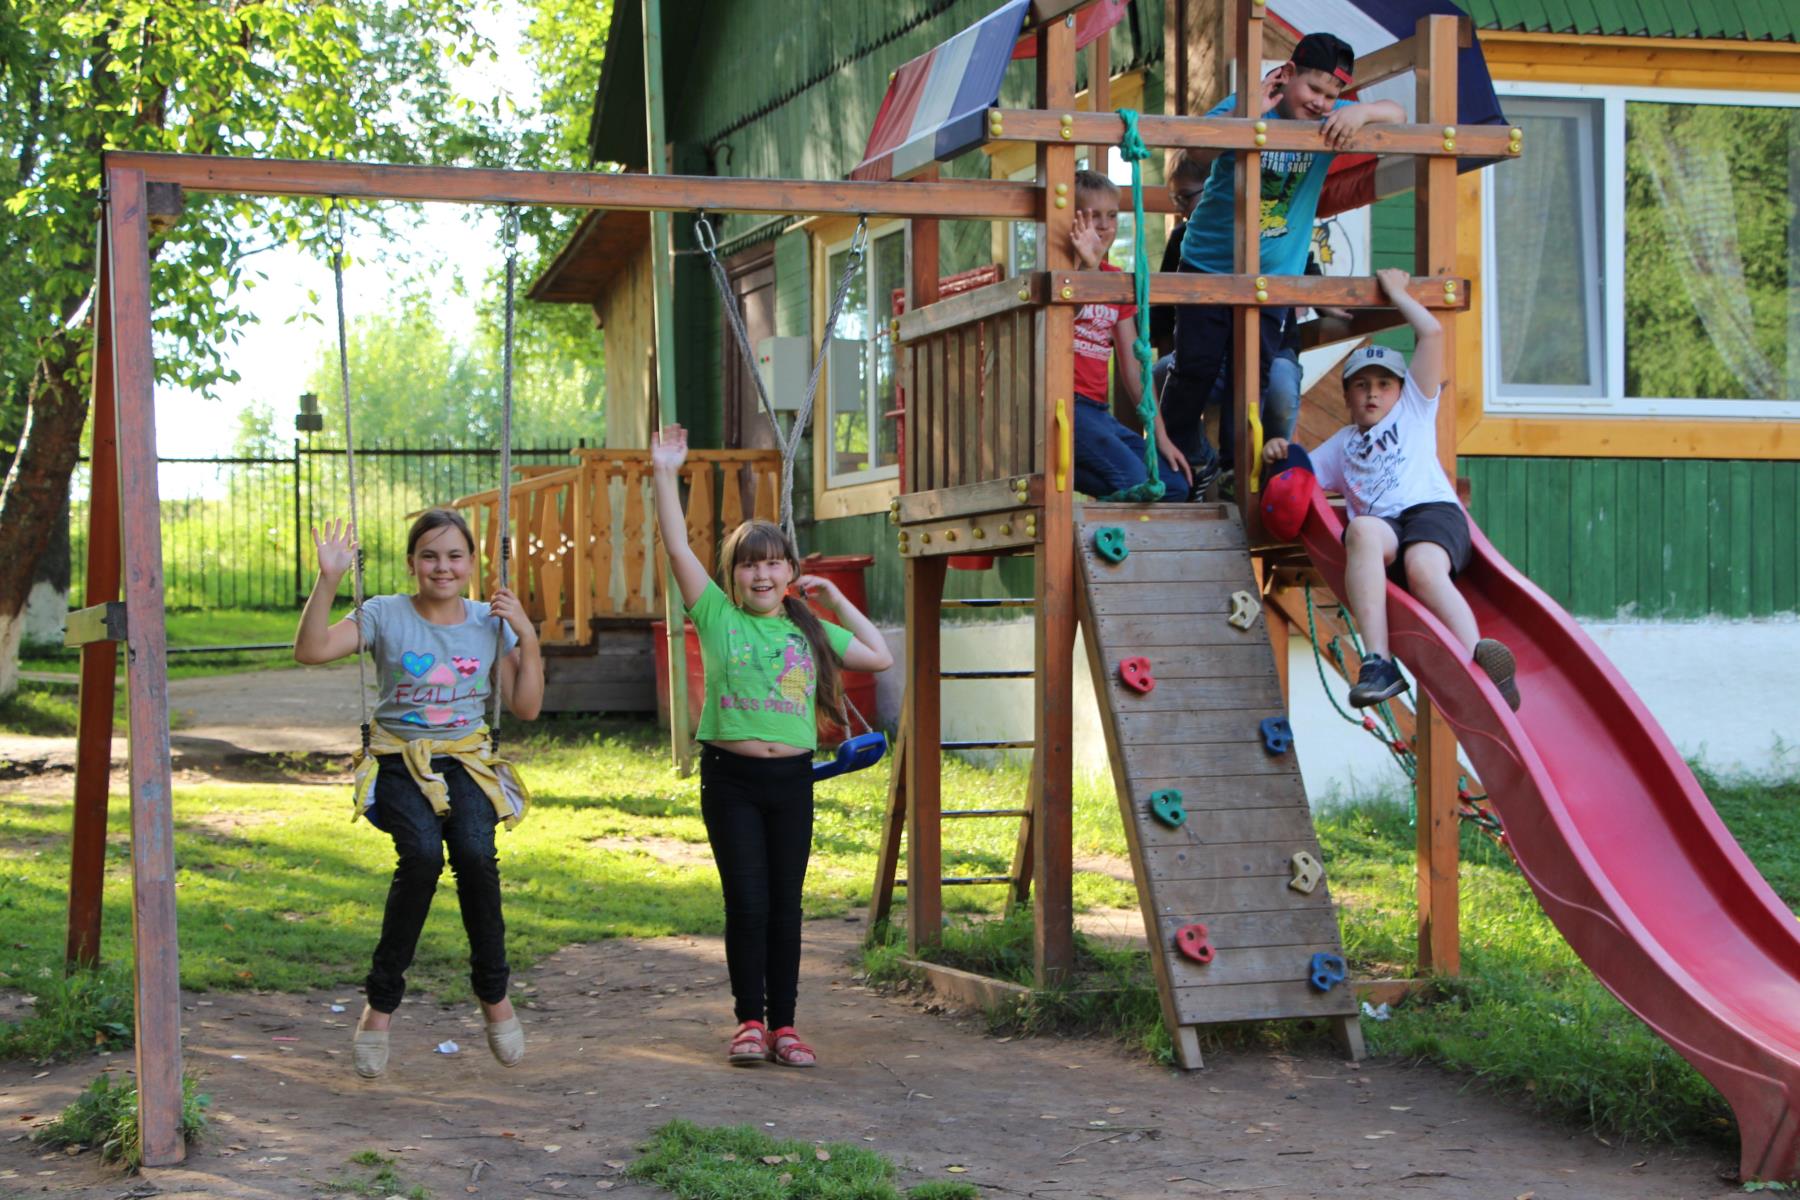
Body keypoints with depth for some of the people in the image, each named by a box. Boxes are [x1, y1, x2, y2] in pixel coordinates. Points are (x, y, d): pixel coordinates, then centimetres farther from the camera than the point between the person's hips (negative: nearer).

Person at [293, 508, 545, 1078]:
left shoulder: (490, 622, 7)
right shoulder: (386, 615, -1)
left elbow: (526, 707, 7)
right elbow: (310, 650, -14)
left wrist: (527, 637, -4)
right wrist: (328, 580, -23)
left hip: (468, 762, 2)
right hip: (400, 762, -2)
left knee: (475, 851, -29)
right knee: (422, 852, -32)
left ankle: (493, 991, -7)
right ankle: (381, 1002, -16)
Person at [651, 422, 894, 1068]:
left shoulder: (808, 630, 11)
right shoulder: (718, 617, 3)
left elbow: (880, 657, 12)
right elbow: (678, 548, -5)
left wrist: (837, 601, 11)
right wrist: (665, 476, -10)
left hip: (791, 778, 2)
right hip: (730, 777, -2)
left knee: (786, 904, 5)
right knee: (747, 903, -4)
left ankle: (783, 1024, 11)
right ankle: (749, 1020, 7)